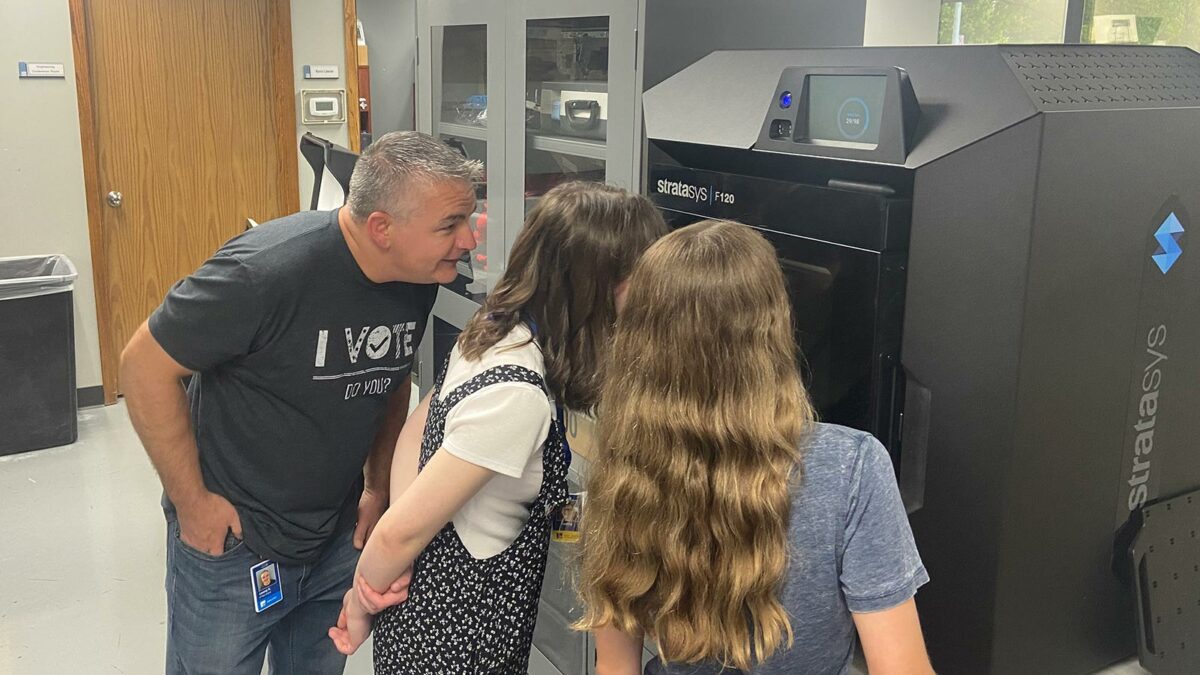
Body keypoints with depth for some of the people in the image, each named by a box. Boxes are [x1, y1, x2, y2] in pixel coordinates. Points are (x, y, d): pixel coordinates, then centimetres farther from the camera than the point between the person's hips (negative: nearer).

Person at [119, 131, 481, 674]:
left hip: (340, 538, 6)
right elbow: (144, 367, -19)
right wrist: (192, 501, -15)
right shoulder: (267, 270, -29)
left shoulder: (420, 278, -9)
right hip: (231, 544, -5)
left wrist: (379, 483, 3)